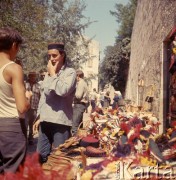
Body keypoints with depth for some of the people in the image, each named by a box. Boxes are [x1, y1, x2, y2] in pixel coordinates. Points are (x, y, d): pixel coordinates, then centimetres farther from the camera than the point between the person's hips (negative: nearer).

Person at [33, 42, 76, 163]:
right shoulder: (48, 74, 16)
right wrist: (39, 117, 18)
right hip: (45, 121, 7)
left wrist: (53, 74, -10)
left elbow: (63, 91, -23)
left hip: (61, 122, -7)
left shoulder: (70, 72, -5)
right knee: (41, 156, 13)